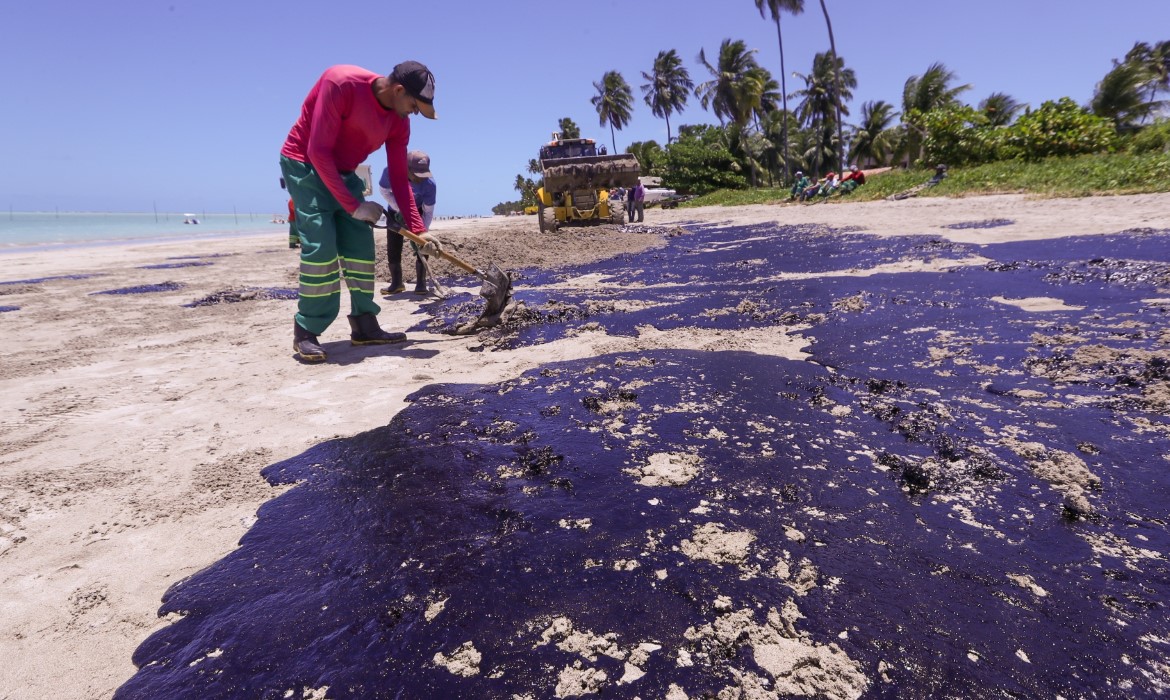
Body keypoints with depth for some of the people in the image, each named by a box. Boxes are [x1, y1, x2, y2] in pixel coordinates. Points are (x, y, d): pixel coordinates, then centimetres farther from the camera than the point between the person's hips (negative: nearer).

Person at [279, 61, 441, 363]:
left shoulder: (398, 122, -7)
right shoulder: (340, 83, -27)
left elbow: (399, 179, -2)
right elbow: (318, 151, -28)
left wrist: (418, 229, -8)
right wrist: (353, 206, -26)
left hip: (343, 173, 7)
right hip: (305, 164, -7)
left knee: (361, 245, -2)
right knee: (321, 245, -19)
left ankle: (365, 326, 5)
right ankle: (305, 333, -11)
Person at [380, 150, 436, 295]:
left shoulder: (429, 183, -36)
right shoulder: (391, 172, -36)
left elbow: (428, 212, -27)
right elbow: (384, 191, -17)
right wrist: (400, 210, -26)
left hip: (418, 211, -1)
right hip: (396, 210, 1)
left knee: (420, 245, -13)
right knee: (393, 247, -1)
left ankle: (421, 283, -4)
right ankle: (396, 283, 11)